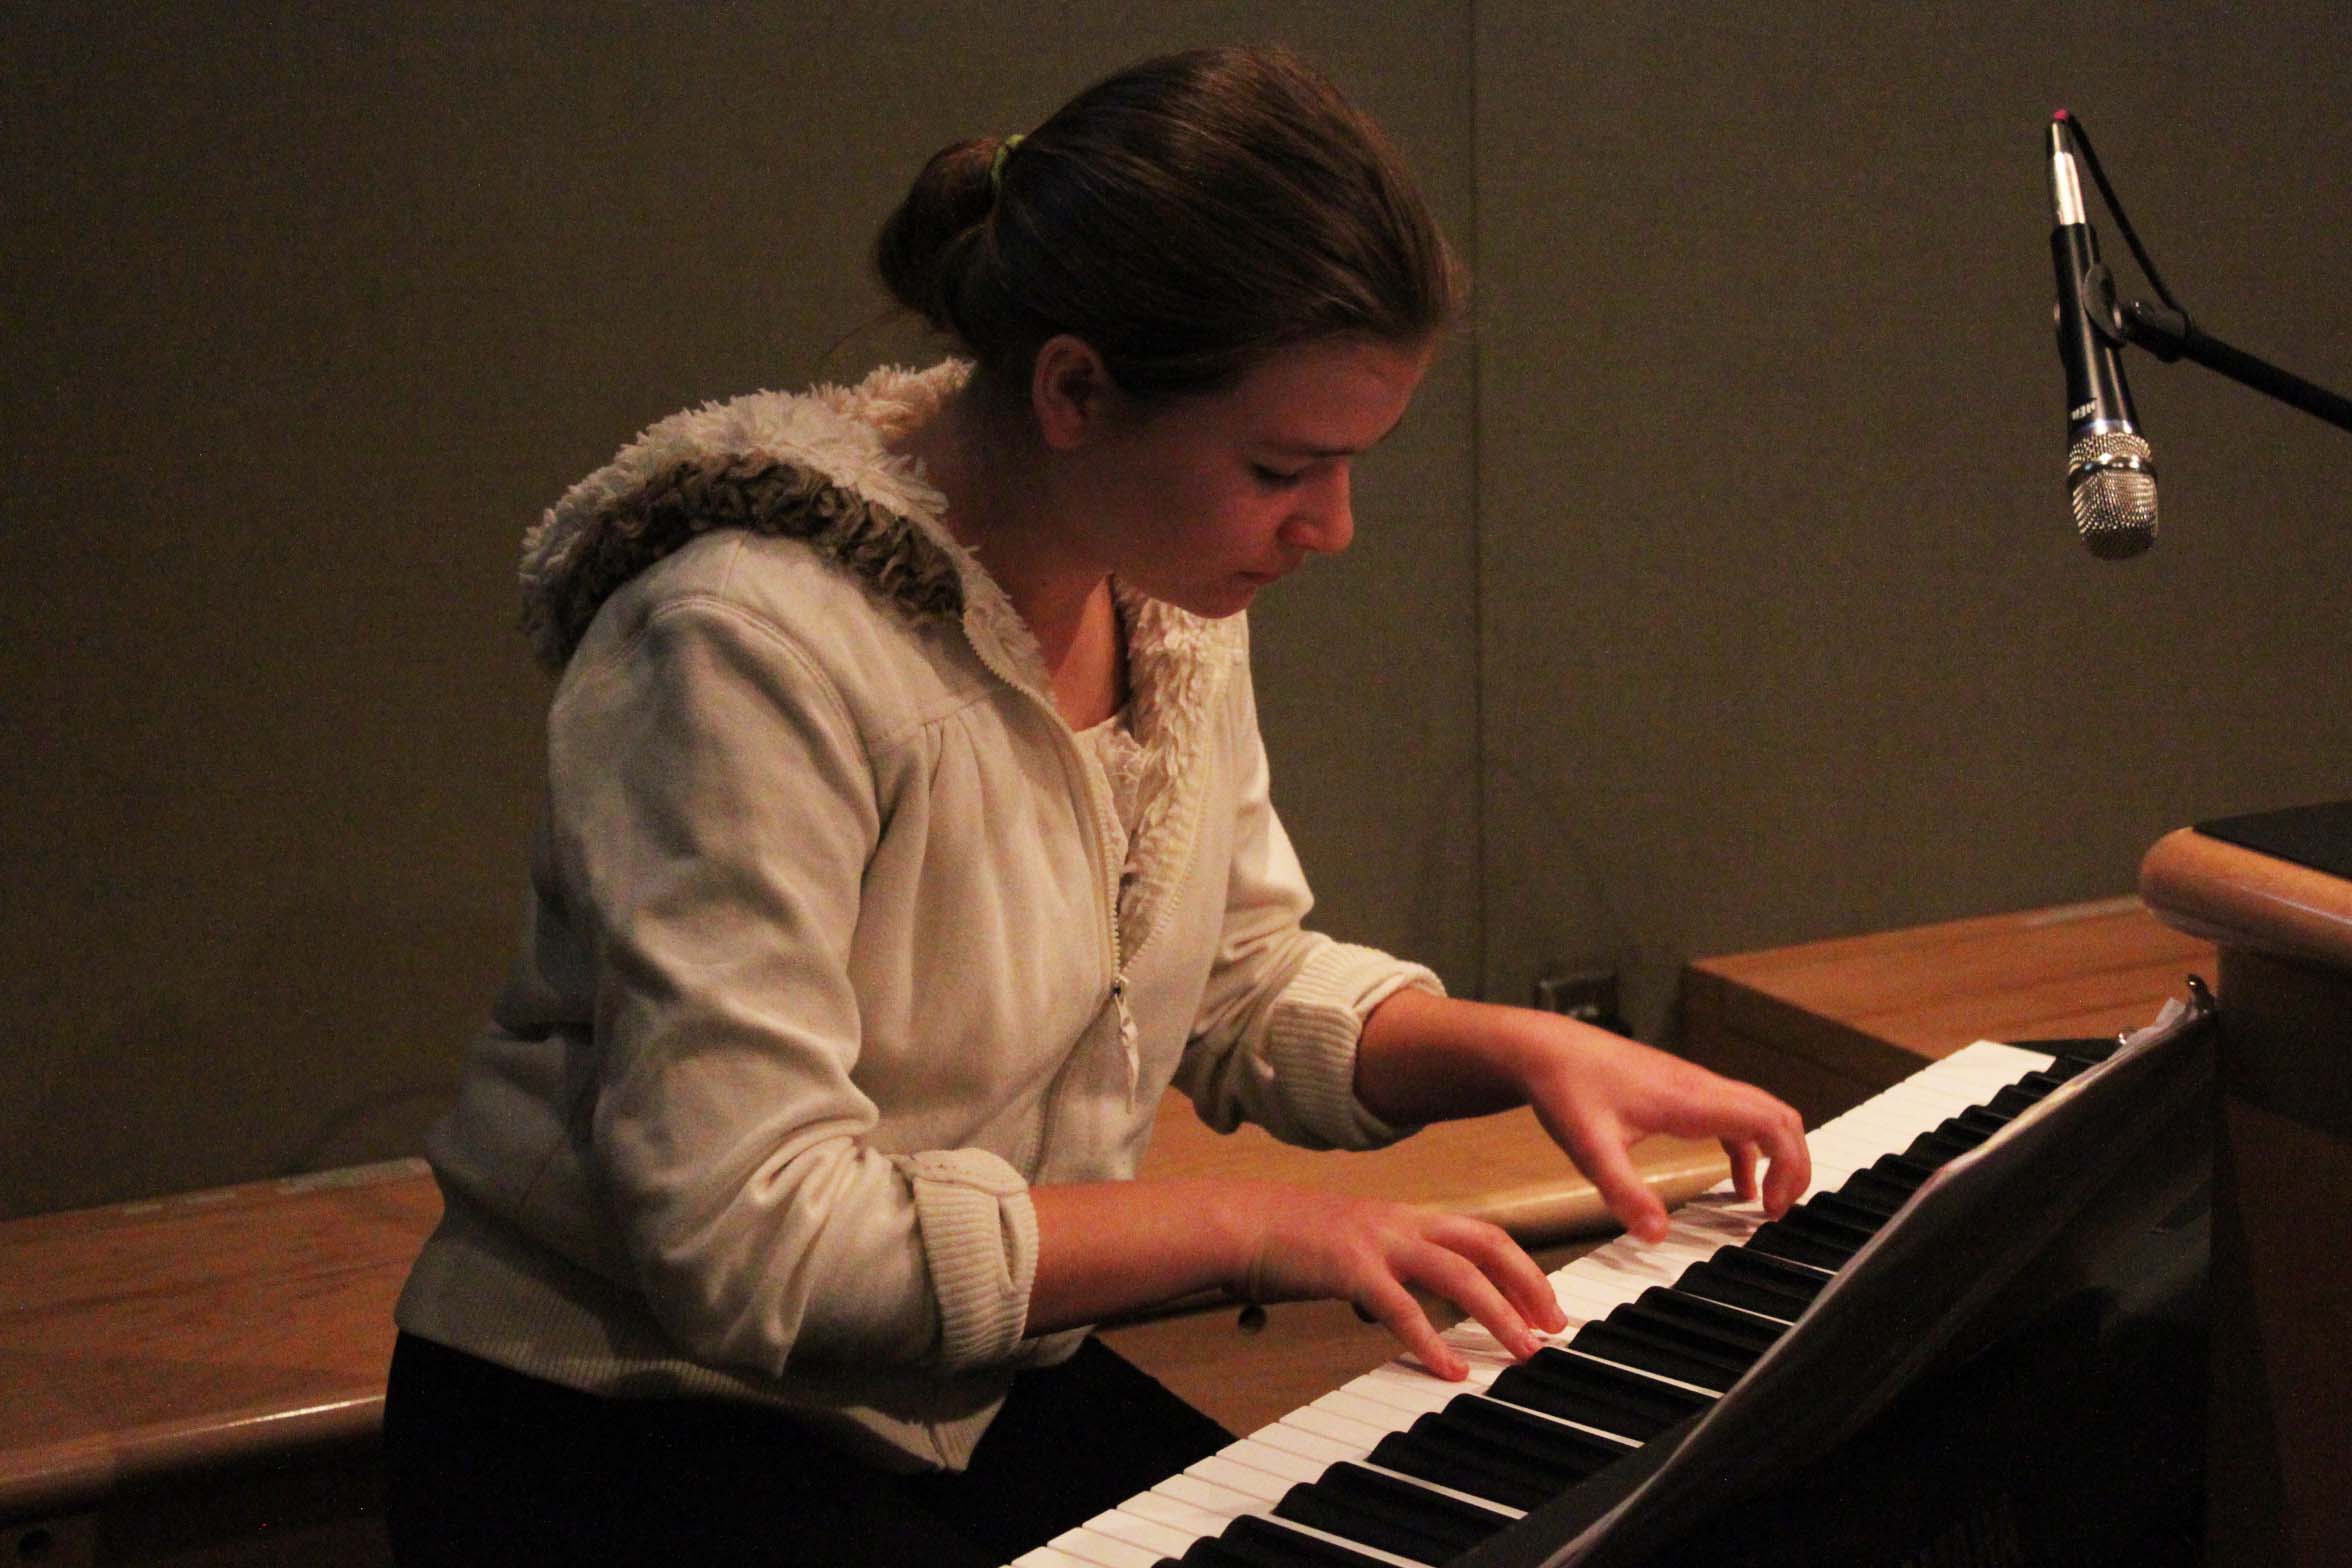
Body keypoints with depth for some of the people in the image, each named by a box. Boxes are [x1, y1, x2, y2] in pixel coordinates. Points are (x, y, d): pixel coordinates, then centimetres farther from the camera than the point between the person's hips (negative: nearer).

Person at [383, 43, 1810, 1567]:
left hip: (977, 1388, 8)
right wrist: (1241, 1220, -25)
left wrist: (1521, 1046, -5)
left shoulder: (1163, 593, 0)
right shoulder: (750, 647, -26)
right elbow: (746, 1237, -29)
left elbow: (1248, 987, 14)